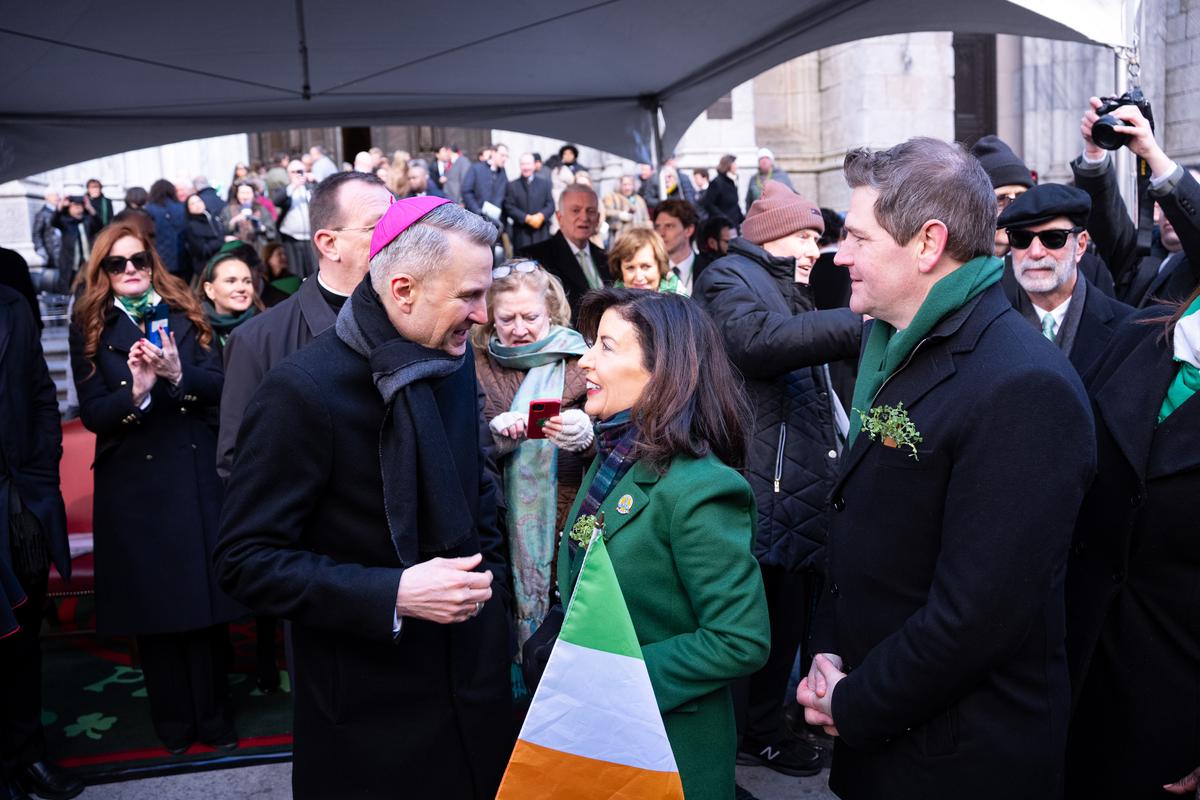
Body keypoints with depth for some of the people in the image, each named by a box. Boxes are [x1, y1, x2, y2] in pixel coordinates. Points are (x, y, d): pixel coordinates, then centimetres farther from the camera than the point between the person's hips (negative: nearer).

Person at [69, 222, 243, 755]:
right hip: (134, 483, -1)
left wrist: (177, 374, -23)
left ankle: (213, 715, 19)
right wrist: (137, 390, -24)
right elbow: (91, 414, -6)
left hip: (197, 474, 1)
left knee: (205, 595, 5)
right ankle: (173, 720, 22)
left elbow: (218, 385, -4)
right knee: (153, 602, 7)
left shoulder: (183, 315, 6)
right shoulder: (90, 330, 2)